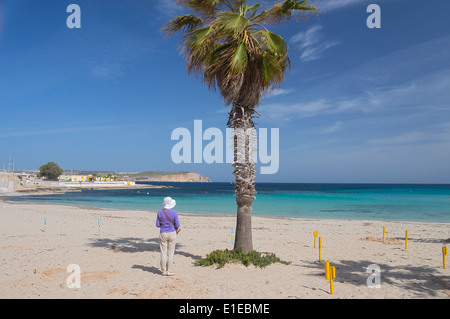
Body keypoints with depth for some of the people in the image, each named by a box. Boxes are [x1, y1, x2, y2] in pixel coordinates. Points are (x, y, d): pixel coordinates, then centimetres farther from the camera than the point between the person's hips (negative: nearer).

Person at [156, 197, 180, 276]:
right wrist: (176, 227, 13)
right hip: (172, 234, -2)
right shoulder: (174, 212, -12)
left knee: (163, 253, 9)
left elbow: (158, 225, -1)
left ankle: (164, 271, 15)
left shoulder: (160, 212, -6)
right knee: (170, 253, 7)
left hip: (163, 234, 2)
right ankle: (169, 271, 10)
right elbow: (177, 225, -9)